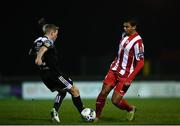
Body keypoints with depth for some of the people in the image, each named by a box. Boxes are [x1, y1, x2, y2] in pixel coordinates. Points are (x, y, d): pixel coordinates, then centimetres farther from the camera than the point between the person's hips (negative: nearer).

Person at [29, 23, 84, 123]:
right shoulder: (48, 41, -12)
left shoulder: (36, 41, 14)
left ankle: (55, 111, 5)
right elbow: (44, 48, -35)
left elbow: (31, 53, 33)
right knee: (74, 90, -2)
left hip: (44, 75, 9)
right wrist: (39, 57, -55)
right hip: (53, 73, -9)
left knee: (62, 92, 24)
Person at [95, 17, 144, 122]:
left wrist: (129, 79, -23)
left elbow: (140, 63, -20)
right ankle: (96, 117, 8)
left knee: (115, 100, -7)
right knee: (103, 92, -4)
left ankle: (131, 109, 22)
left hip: (125, 74, -6)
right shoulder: (124, 35, 3)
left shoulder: (137, 42, -20)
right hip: (115, 69, 6)